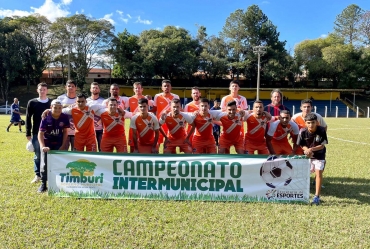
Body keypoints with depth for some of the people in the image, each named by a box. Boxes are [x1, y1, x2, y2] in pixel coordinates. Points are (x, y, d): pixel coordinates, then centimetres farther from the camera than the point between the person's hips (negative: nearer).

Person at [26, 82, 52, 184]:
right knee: (37, 155, 5)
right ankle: (37, 175, 15)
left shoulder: (52, 102, 5)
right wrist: (28, 133, -1)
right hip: (36, 133, 0)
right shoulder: (32, 102, 4)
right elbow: (28, 118, 4)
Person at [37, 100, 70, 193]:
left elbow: (65, 132, -3)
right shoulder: (46, 118, -20)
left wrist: (63, 146, -5)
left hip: (58, 144, 1)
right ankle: (43, 184, 6)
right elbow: (40, 133, -21)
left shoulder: (65, 117, -14)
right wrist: (43, 146, -34)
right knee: (44, 163, -3)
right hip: (47, 144, -1)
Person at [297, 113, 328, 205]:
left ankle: (317, 196, -9)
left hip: (319, 155, -2)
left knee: (318, 173, -12)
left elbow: (322, 145, -19)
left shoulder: (322, 130, -24)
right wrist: (307, 150, -29)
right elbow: (301, 145, -8)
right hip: (307, 155, 2)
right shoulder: (302, 132, -21)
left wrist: (312, 149, -33)